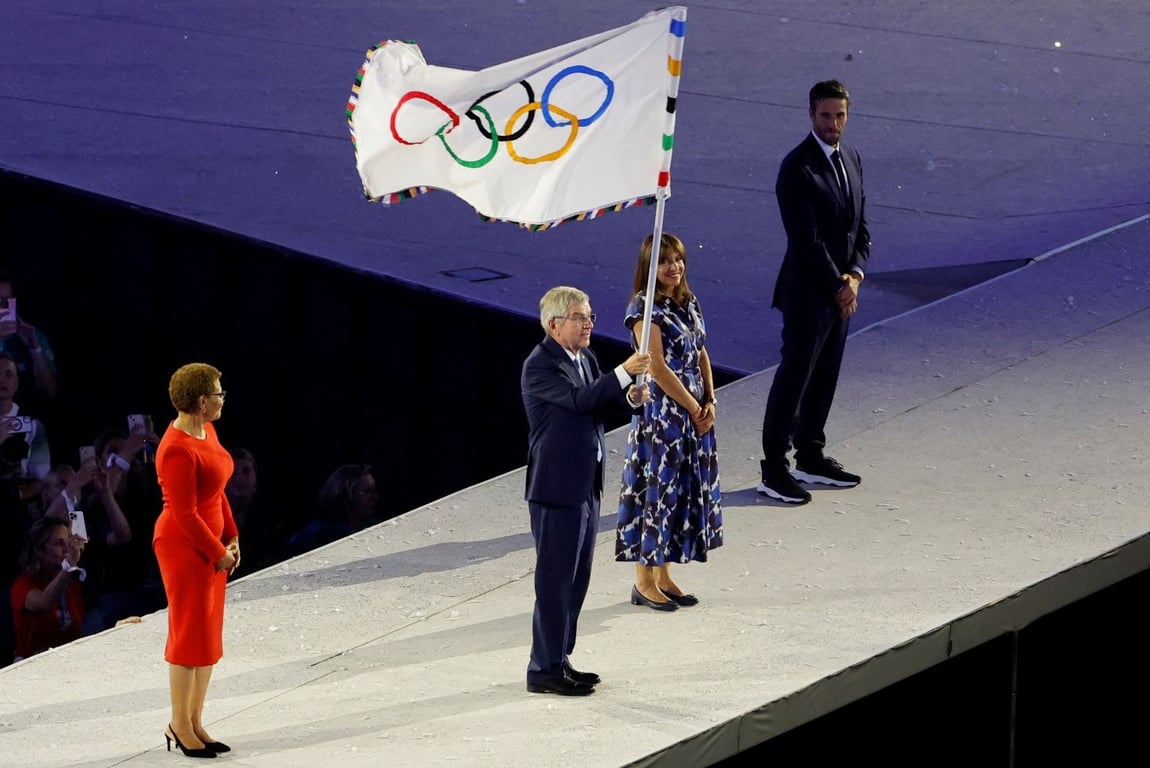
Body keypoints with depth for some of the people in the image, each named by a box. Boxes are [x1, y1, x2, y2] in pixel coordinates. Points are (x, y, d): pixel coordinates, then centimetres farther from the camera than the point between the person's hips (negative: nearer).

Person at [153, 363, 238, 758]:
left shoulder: (206, 430, 5)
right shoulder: (177, 451, -24)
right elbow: (185, 514, -22)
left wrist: (231, 538, 9)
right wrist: (218, 552, -14)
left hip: (211, 543, 10)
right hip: (185, 547, -10)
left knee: (209, 634, 14)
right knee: (190, 634, -1)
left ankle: (194, 722, 22)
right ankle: (180, 726, 11)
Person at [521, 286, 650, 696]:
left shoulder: (585, 358, 11)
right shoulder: (540, 365, -16)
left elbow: (599, 401, 18)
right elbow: (580, 400, -26)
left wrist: (630, 396, -3)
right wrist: (624, 373, -31)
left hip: (586, 484, 9)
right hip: (557, 485, -9)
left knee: (576, 578, 14)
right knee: (555, 578, -4)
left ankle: (558, 660, 24)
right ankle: (544, 669, 1)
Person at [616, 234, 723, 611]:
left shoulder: (688, 303, 10)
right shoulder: (645, 307, -14)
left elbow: (701, 355, 13)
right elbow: (658, 367, -16)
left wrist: (710, 402, 0)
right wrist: (693, 408, -13)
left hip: (694, 410, 8)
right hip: (660, 408, -8)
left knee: (685, 489, 11)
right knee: (656, 488, -2)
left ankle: (664, 576, 19)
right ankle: (644, 582, 6)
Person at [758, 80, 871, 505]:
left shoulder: (850, 158, 9)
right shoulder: (797, 168, -17)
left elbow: (860, 225, 11)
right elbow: (806, 240, -19)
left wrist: (854, 275, -4)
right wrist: (837, 287, -15)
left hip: (841, 290, 8)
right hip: (808, 293, -8)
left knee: (825, 378, 15)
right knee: (793, 379, -3)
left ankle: (811, 457, 26)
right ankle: (774, 470, 2)